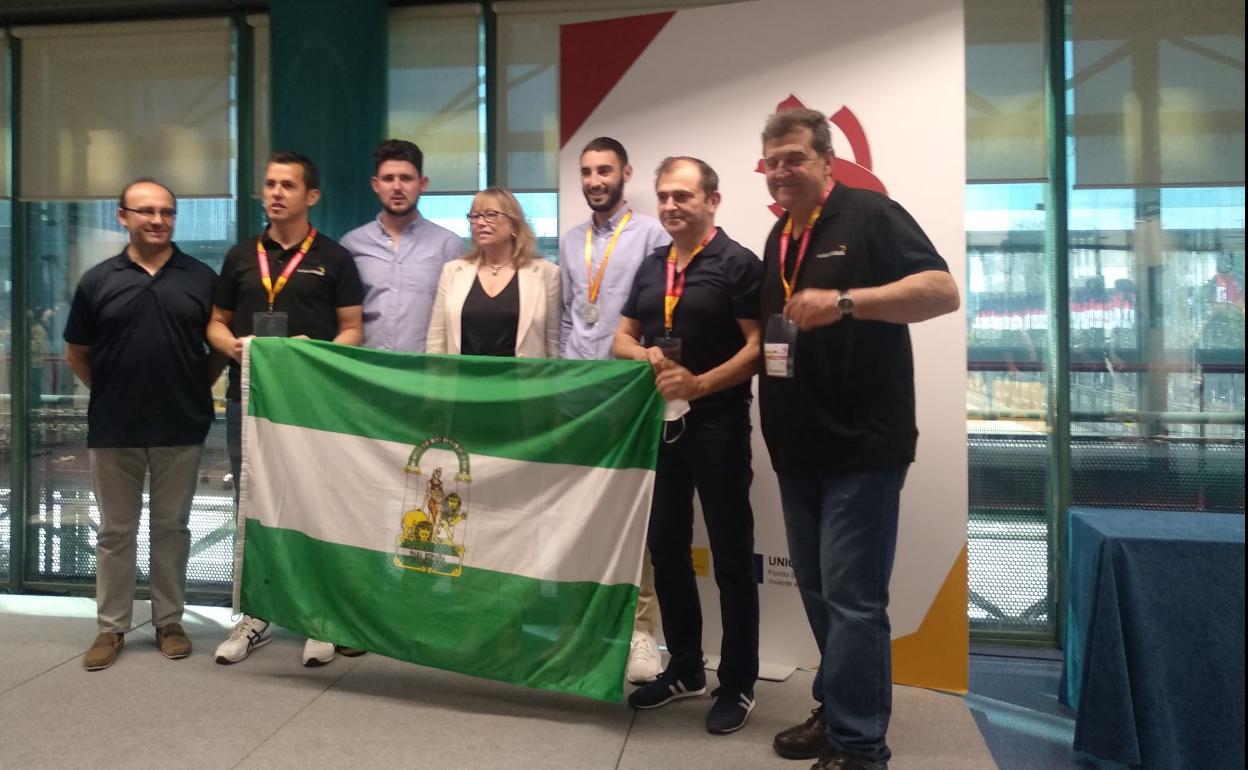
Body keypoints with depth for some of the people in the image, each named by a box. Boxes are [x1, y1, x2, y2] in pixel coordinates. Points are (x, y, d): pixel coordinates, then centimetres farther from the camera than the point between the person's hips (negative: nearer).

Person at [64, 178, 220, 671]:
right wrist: (111, 392, 5)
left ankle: (169, 621, 23)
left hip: (181, 428, 0)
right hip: (113, 429, 0)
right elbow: (76, 354, 9)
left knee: (171, 528, 10)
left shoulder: (201, 278, 1)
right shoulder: (98, 280, 2)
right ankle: (111, 626, 22)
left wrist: (196, 388, 2)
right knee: (115, 532, 10)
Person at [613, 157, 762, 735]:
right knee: (666, 548, 13)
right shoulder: (650, 266, 13)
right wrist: (646, 355, -9)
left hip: (718, 426, -7)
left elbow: (759, 346, -14)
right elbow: (621, 339, 13)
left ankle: (737, 684, 17)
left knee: (730, 557, 3)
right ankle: (684, 669, 29)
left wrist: (700, 383, -24)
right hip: (660, 423, 7)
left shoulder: (737, 264, -8)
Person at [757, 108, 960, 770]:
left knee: (852, 599, -5)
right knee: (817, 591, 16)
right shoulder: (779, 237, 16)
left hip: (861, 445, -8)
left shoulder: (870, 216, -9)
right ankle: (837, 712, 30)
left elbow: (943, 291, -20)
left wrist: (844, 302, -29)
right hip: (798, 447, 8)